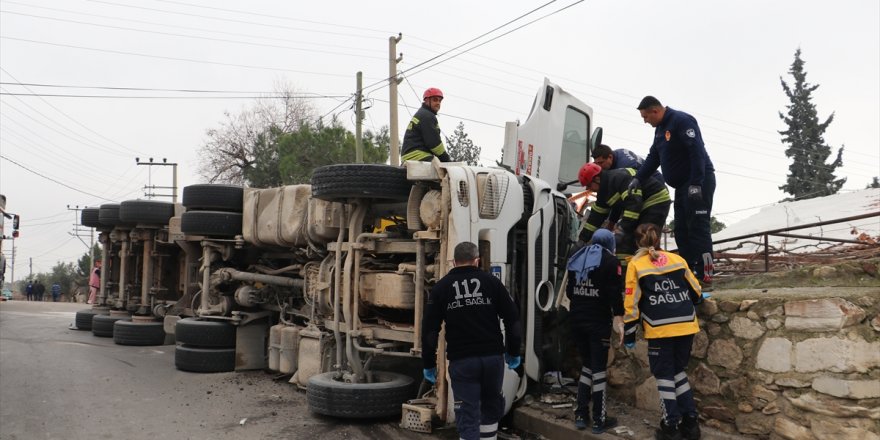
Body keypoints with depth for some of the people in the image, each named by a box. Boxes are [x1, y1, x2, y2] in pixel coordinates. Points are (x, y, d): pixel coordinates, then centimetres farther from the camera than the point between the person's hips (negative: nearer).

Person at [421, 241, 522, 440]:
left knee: (467, 416, 4)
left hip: (461, 360, -1)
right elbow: (513, 319, 4)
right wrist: (513, 352, 14)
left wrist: (428, 364, 10)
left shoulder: (441, 287, 6)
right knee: (491, 408, 21)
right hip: (493, 357, 1)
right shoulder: (491, 281, 7)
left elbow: (429, 329, 3)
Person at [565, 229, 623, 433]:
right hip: (598, 321, -5)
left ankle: (581, 415, 14)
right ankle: (599, 420, 4)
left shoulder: (576, 259, 13)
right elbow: (615, 293, -14)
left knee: (586, 365, 16)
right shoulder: (610, 261, -4)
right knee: (598, 368, 0)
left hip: (577, 320, 6)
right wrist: (618, 318, -13)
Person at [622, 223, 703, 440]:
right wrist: (694, 302, 40)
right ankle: (690, 422, 18)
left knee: (665, 376, 7)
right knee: (678, 371, 19)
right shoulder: (677, 259, 11)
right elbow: (695, 290, 17)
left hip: (660, 330, -4)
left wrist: (629, 333, 2)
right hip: (686, 326, 4)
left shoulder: (636, 264, 0)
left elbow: (631, 302, -4)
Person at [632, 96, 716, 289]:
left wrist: (696, 184, -28)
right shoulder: (661, 128, 14)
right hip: (683, 185, 10)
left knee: (698, 228, -12)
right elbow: (653, 157, 15)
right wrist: (638, 178, 2)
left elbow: (697, 152, -24)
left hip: (699, 182, -10)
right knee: (681, 229, 10)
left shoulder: (682, 121, -17)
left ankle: (704, 275, -11)